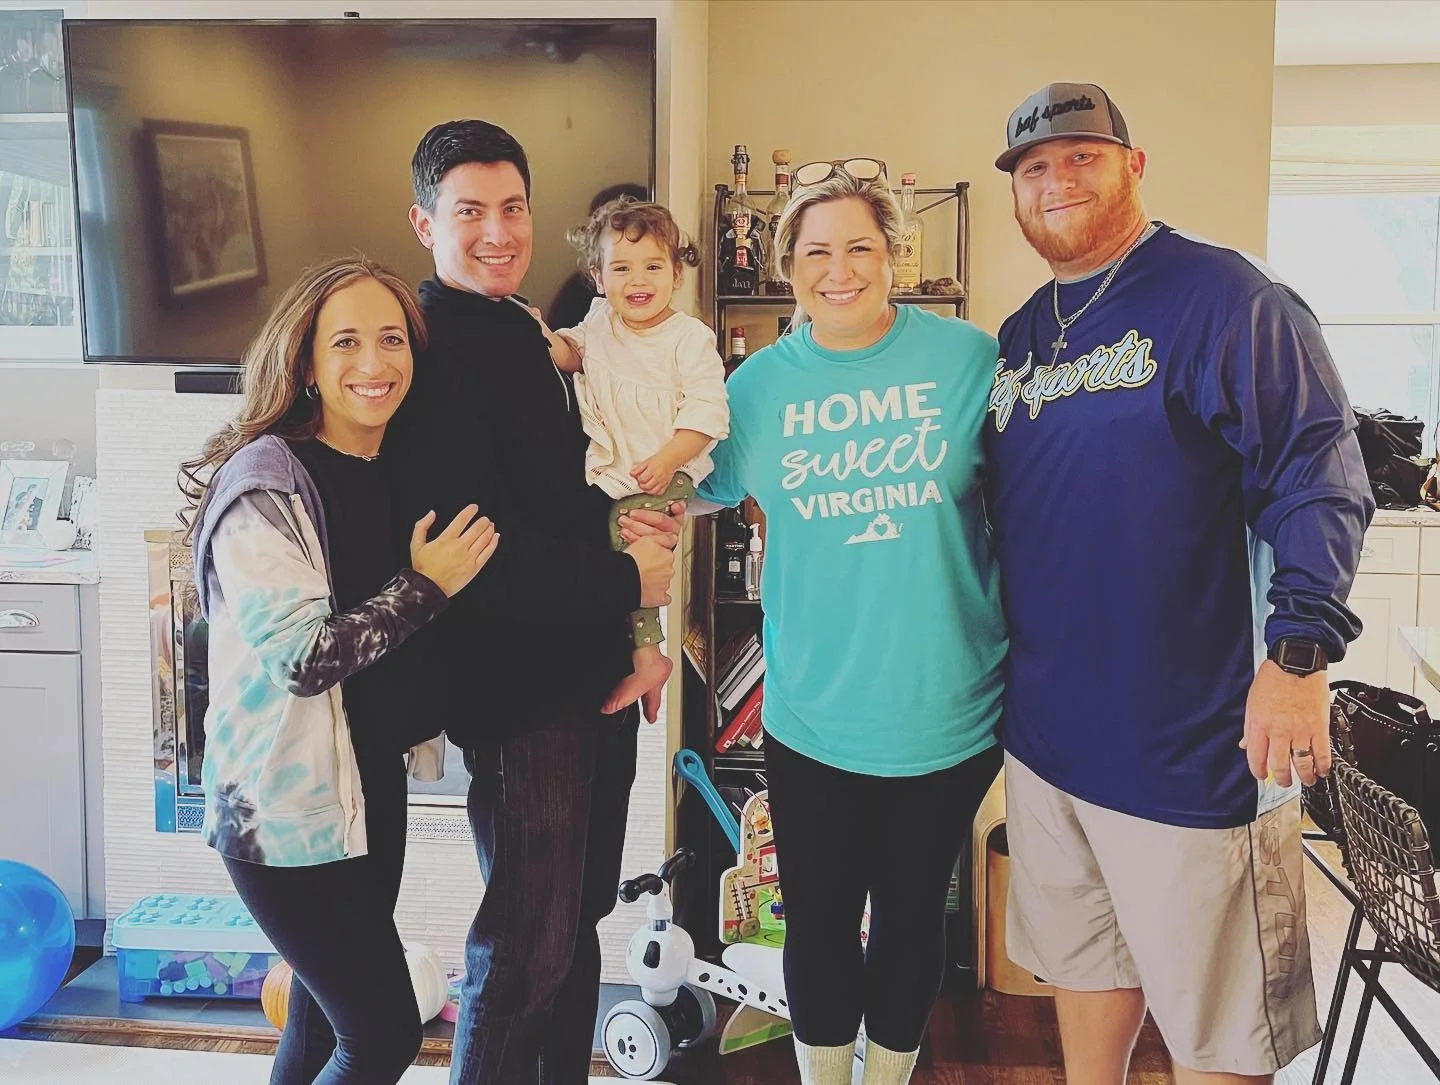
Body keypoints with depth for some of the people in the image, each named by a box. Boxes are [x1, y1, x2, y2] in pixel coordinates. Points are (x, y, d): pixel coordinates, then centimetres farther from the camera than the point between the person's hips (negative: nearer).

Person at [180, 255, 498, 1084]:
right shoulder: (267, 481, -17)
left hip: (370, 788, 8)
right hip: (290, 805, -8)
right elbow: (301, 658, -24)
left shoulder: (393, 475, 8)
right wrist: (425, 586, -15)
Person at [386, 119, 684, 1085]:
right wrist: (625, 580, -15)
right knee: (525, 951, 1)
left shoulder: (525, 334, 16)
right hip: (519, 689, -9)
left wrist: (621, 519, 4)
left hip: (592, 670, 9)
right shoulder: (429, 347, -14)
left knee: (579, 919, 20)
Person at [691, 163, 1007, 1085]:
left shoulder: (970, 359, -6)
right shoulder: (761, 383, 0)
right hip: (812, 719, 1)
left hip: (948, 716, -1)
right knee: (819, 922, 14)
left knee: (912, 915, 17)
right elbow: (697, 488, 14)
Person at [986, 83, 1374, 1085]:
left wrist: (1299, 653, -24)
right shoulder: (1019, 337, 12)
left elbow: (1318, 473, -16)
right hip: (1047, 730, 7)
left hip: (1194, 735, -6)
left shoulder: (1220, 296, -10)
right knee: (1084, 960, 22)